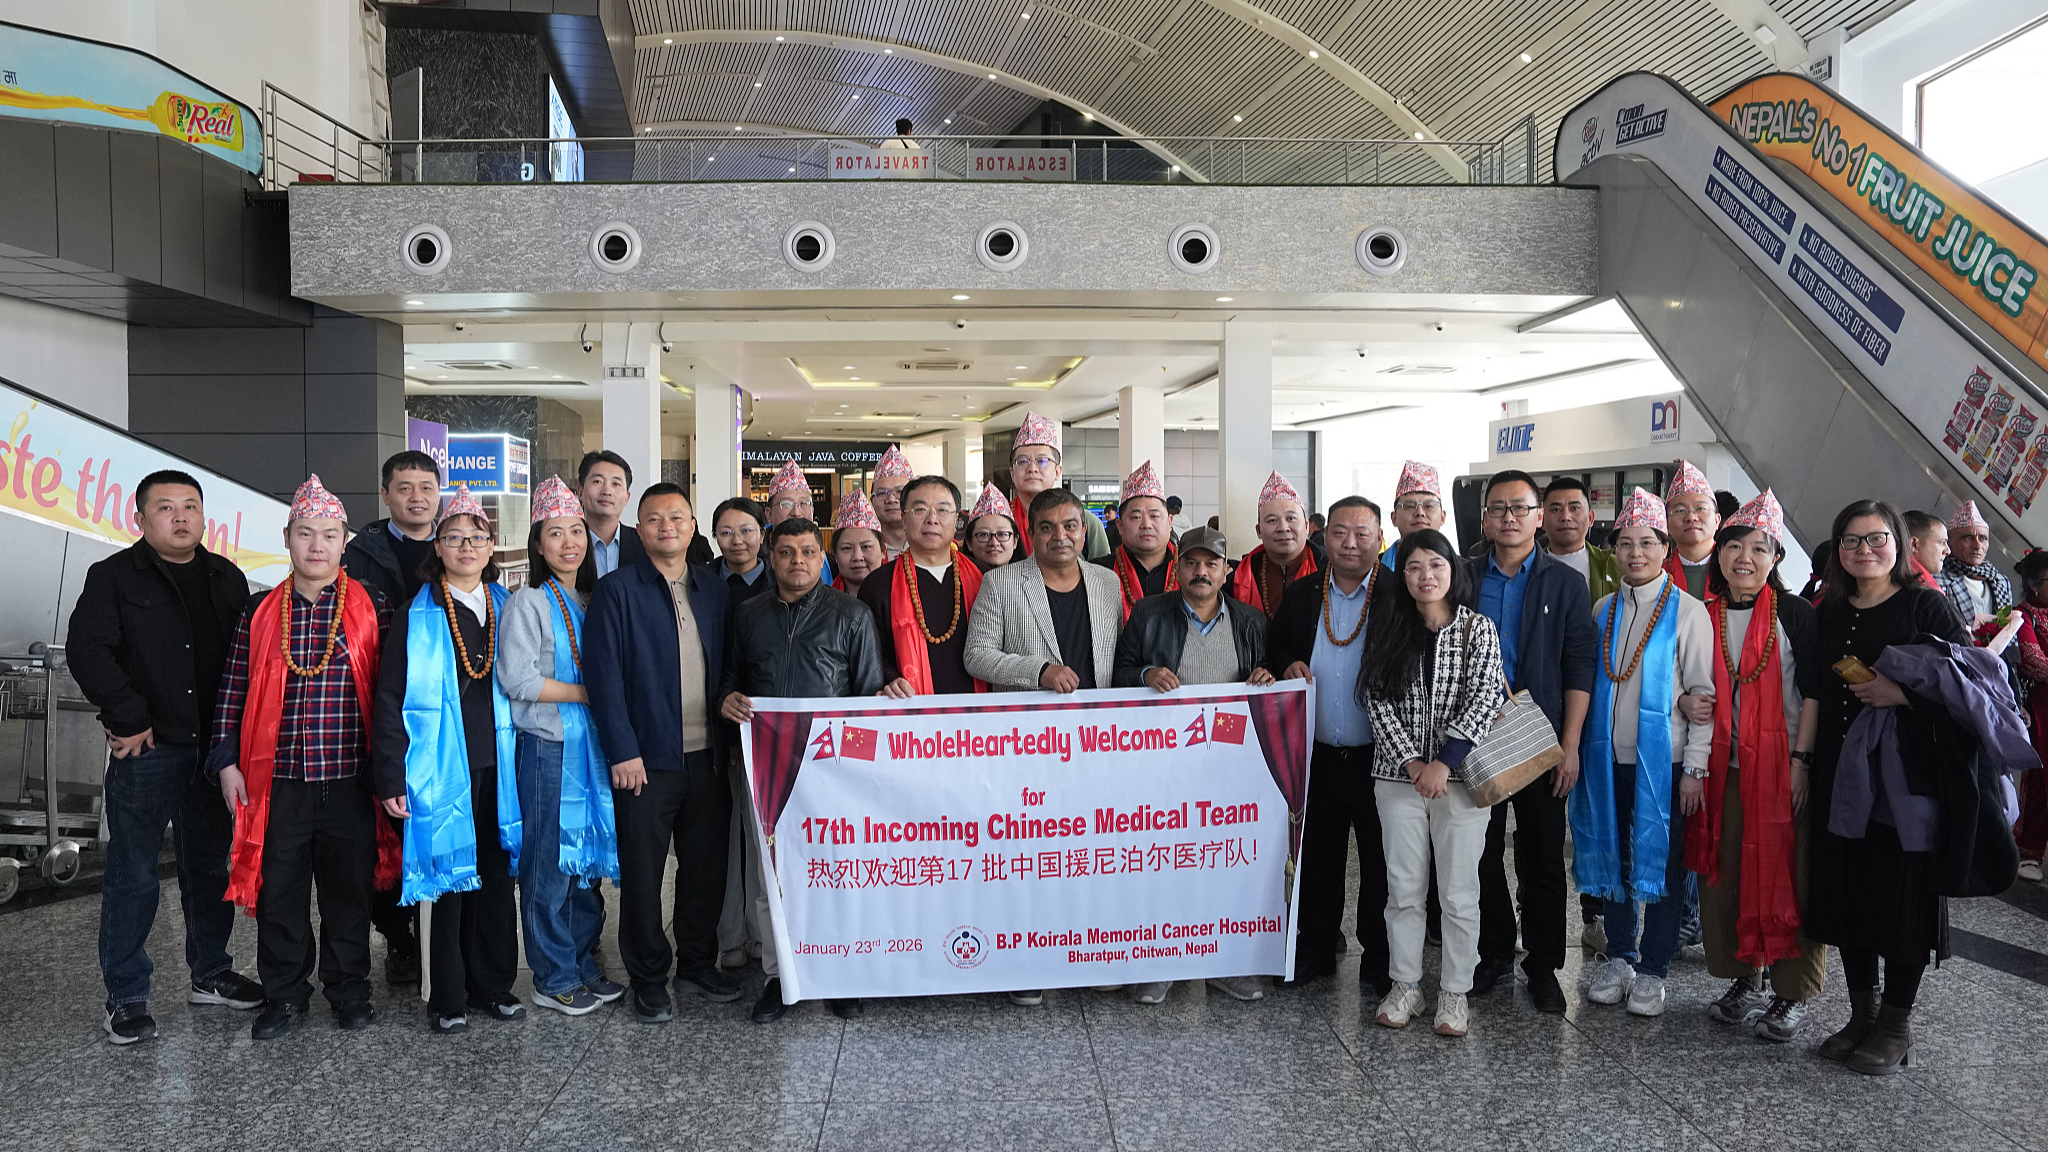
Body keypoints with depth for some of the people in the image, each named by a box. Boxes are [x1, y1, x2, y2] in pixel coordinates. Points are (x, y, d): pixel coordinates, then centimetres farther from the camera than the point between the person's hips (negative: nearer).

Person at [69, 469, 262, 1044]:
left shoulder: (227, 579, 11)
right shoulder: (114, 576, -1)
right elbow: (87, 651, -10)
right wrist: (130, 718, -14)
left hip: (214, 748, 4)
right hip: (145, 750, -4)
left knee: (210, 866, 13)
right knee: (133, 875, 1)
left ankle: (210, 974, 27)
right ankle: (126, 997, 12)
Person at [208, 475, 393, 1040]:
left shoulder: (372, 609, 0)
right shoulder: (261, 612, 5)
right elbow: (233, 690, 9)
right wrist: (227, 761, 3)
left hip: (350, 779, -1)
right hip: (277, 780, 1)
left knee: (349, 885, 9)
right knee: (278, 888, 9)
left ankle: (348, 987, 25)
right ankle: (285, 993, 24)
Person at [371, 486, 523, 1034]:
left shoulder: (506, 609, 9)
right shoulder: (419, 616, -3)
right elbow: (390, 699, -5)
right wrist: (390, 778, -11)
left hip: (497, 766, 4)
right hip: (443, 769, -4)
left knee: (496, 876, 10)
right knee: (450, 879, 2)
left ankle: (494, 984, 24)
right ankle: (448, 999, 15)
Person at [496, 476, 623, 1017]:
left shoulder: (596, 601, 13)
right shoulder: (527, 603, -6)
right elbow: (518, 679, -15)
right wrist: (587, 693, -12)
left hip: (594, 745, 6)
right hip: (548, 748, -6)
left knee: (588, 856, 11)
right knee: (549, 863, 0)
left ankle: (583, 966, 23)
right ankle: (553, 979, 11)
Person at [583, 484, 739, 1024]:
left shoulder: (714, 588, 10)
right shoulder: (616, 590, -4)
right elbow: (603, 675, -9)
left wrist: (729, 719, 4)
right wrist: (622, 751, -14)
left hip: (708, 756, 4)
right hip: (646, 758, -4)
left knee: (707, 864, 13)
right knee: (643, 873, 5)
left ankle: (698, 964, 29)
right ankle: (648, 979, 19)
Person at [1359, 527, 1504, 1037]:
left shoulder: (1477, 629, 0)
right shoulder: (1389, 630, 5)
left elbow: (1485, 700, -8)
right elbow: (1377, 700, -1)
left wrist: (1443, 763, -15)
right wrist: (1411, 761, -12)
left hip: (1459, 776, -2)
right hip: (1399, 777, 2)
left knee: (1459, 893, 4)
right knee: (1404, 889, 8)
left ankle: (1455, 993, 17)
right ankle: (1404, 986, 21)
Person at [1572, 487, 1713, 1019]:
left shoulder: (1688, 612, -4)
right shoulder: (1604, 611, 9)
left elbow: (1702, 693, -6)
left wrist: (1695, 766, -10)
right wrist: (1579, 750, 9)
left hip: (1662, 760, -4)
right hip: (1607, 758, 4)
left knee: (1661, 862, 4)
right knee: (1611, 857, 12)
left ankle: (1652, 971, 17)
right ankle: (1617, 957, 27)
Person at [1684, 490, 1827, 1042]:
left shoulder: (1794, 614, -2)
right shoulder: (1704, 616, 9)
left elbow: (1812, 691, -5)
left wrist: (1800, 759, -12)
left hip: (1780, 763, -4)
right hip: (1721, 764, 4)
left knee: (1786, 874, -2)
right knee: (1724, 870, 7)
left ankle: (1793, 995, 10)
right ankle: (1744, 979, 22)